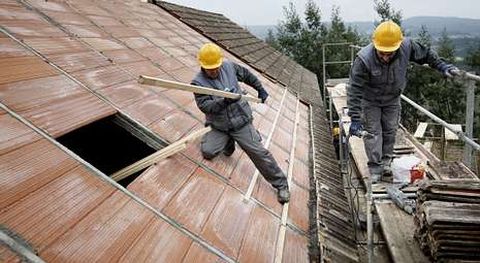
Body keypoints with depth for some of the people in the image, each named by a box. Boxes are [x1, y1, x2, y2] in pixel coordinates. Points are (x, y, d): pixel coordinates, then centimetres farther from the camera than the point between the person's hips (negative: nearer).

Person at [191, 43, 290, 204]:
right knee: (207, 151, -16)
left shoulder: (229, 66, -3)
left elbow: (247, 75, 15)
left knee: (259, 153, -7)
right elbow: (204, 106, -23)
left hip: (241, 122, 0)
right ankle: (228, 143, 16)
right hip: (218, 127, 0)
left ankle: (281, 184, 6)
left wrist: (260, 89, 19)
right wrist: (224, 101, -37)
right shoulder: (198, 82, -12)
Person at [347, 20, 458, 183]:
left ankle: (386, 163, 28)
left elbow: (425, 54, 0)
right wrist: (355, 119, -36)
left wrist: (441, 66, 0)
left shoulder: (407, 46, -26)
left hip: (392, 99, 4)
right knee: (372, 132, -2)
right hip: (370, 101, -4)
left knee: (390, 131, 12)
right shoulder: (364, 59, -37)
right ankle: (375, 169, 7)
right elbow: (354, 90, -34)